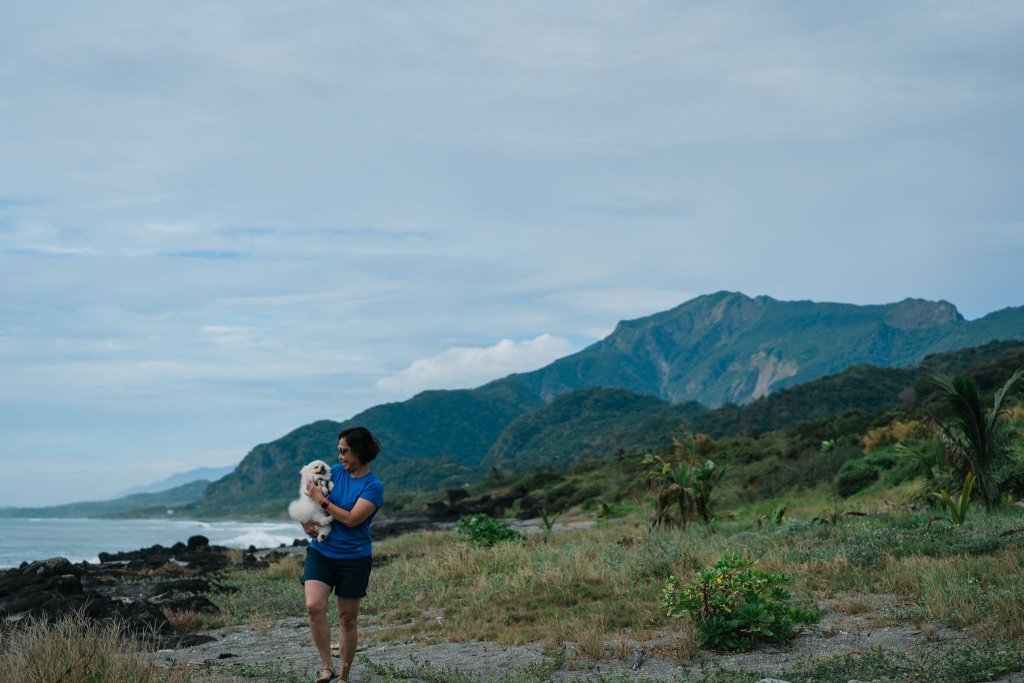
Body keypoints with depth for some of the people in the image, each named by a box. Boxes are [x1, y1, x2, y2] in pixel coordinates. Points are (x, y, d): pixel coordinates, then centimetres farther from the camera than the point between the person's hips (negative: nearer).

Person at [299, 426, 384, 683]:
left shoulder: (373, 486, -9)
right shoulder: (335, 472, 6)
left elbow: (352, 519, -19)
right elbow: (308, 499, 16)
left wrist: (322, 500, -15)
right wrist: (306, 521, -4)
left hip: (354, 558, -3)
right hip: (321, 551, 3)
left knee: (348, 619, 6)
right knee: (314, 606, -19)